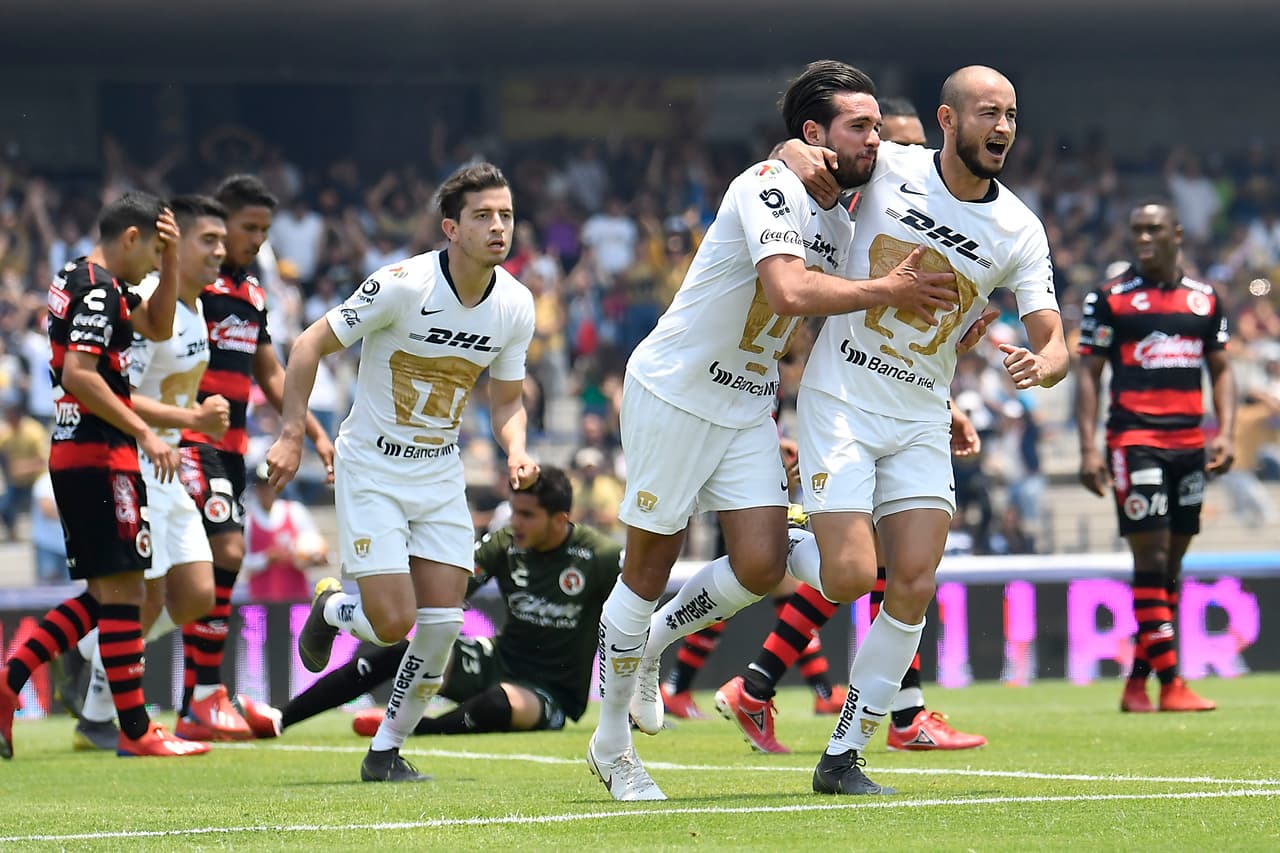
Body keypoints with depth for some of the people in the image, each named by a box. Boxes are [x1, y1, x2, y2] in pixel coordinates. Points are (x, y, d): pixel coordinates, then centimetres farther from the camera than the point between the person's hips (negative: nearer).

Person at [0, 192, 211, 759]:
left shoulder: (78, 281, 17)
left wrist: (172, 259, 15)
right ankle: (135, 731, -4)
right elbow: (78, 373, -24)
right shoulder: (99, 289, -14)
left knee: (104, 594, 13)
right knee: (122, 590, -6)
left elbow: (157, 327, 28)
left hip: (72, 452, 10)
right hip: (98, 454, -10)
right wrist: (145, 434, -24)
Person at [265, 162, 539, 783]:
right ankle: (330, 608, 24)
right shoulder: (402, 285, -20)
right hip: (371, 469, -5)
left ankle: (385, 750, 12)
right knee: (392, 624, -12)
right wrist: (291, 435, -15)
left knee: (442, 625, -6)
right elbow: (311, 345, -11)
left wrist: (516, 452, -12)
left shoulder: (515, 305, -4)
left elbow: (507, 401, 9)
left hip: (441, 475, 5)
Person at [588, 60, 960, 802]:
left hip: (749, 407, 8)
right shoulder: (771, 188, -20)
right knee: (651, 568, 0)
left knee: (761, 566, -6)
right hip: (676, 393, -7)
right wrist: (887, 290, -27)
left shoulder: (840, 221, 8)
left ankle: (649, 646, 22)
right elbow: (790, 292, -36)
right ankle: (611, 744, 14)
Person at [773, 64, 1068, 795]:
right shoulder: (887, 167, -6)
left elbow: (1054, 343, -5)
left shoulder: (1020, 231, -2)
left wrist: (1043, 365, -30)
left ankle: (842, 758, 3)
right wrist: (800, 156, -15)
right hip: (842, 400, -3)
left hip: (923, 420, 3)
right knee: (850, 578, -16)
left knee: (914, 587, -8)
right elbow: (798, 147, 11)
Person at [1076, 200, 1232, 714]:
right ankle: (1170, 684, -12)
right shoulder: (1110, 299, 1)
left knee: (1171, 563, 6)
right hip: (1135, 441, -5)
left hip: (1189, 444, 5)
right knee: (1151, 558, -10)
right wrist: (1088, 447, -8)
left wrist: (1225, 432, 3)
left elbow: (1220, 369, 17)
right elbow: (1088, 373, 0)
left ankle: (1137, 681, 13)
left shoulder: (1205, 300, 12)